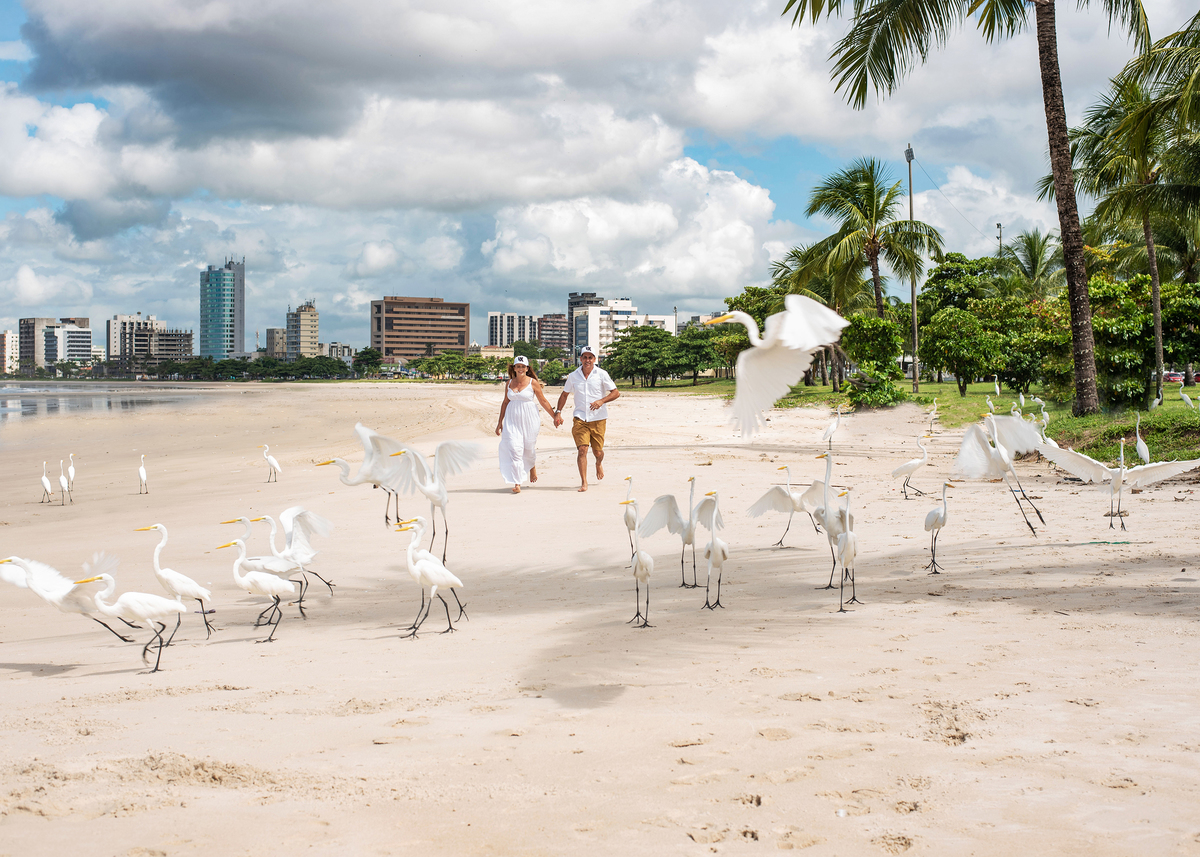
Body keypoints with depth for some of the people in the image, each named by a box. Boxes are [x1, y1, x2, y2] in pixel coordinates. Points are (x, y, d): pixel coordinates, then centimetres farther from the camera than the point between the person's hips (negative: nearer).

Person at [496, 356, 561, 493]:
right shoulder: (509, 383, 6)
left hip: (529, 419, -2)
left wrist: (555, 416, 1)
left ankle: (532, 466, 46)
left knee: (529, 447, 9)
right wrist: (500, 422, 16)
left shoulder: (533, 382, -4)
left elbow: (543, 401, 1)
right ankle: (517, 483, -10)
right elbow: (505, 403, 14)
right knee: (514, 449, -9)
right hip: (512, 419, 2)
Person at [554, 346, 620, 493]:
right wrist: (558, 412, 8)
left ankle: (599, 463, 43)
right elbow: (564, 395, 19)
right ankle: (584, 482, -9)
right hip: (580, 418, 1)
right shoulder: (573, 376, 5)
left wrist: (601, 401, -18)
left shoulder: (601, 374, -1)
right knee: (582, 449, -13)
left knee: (597, 452, 6)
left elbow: (616, 393, -2)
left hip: (598, 418, -1)